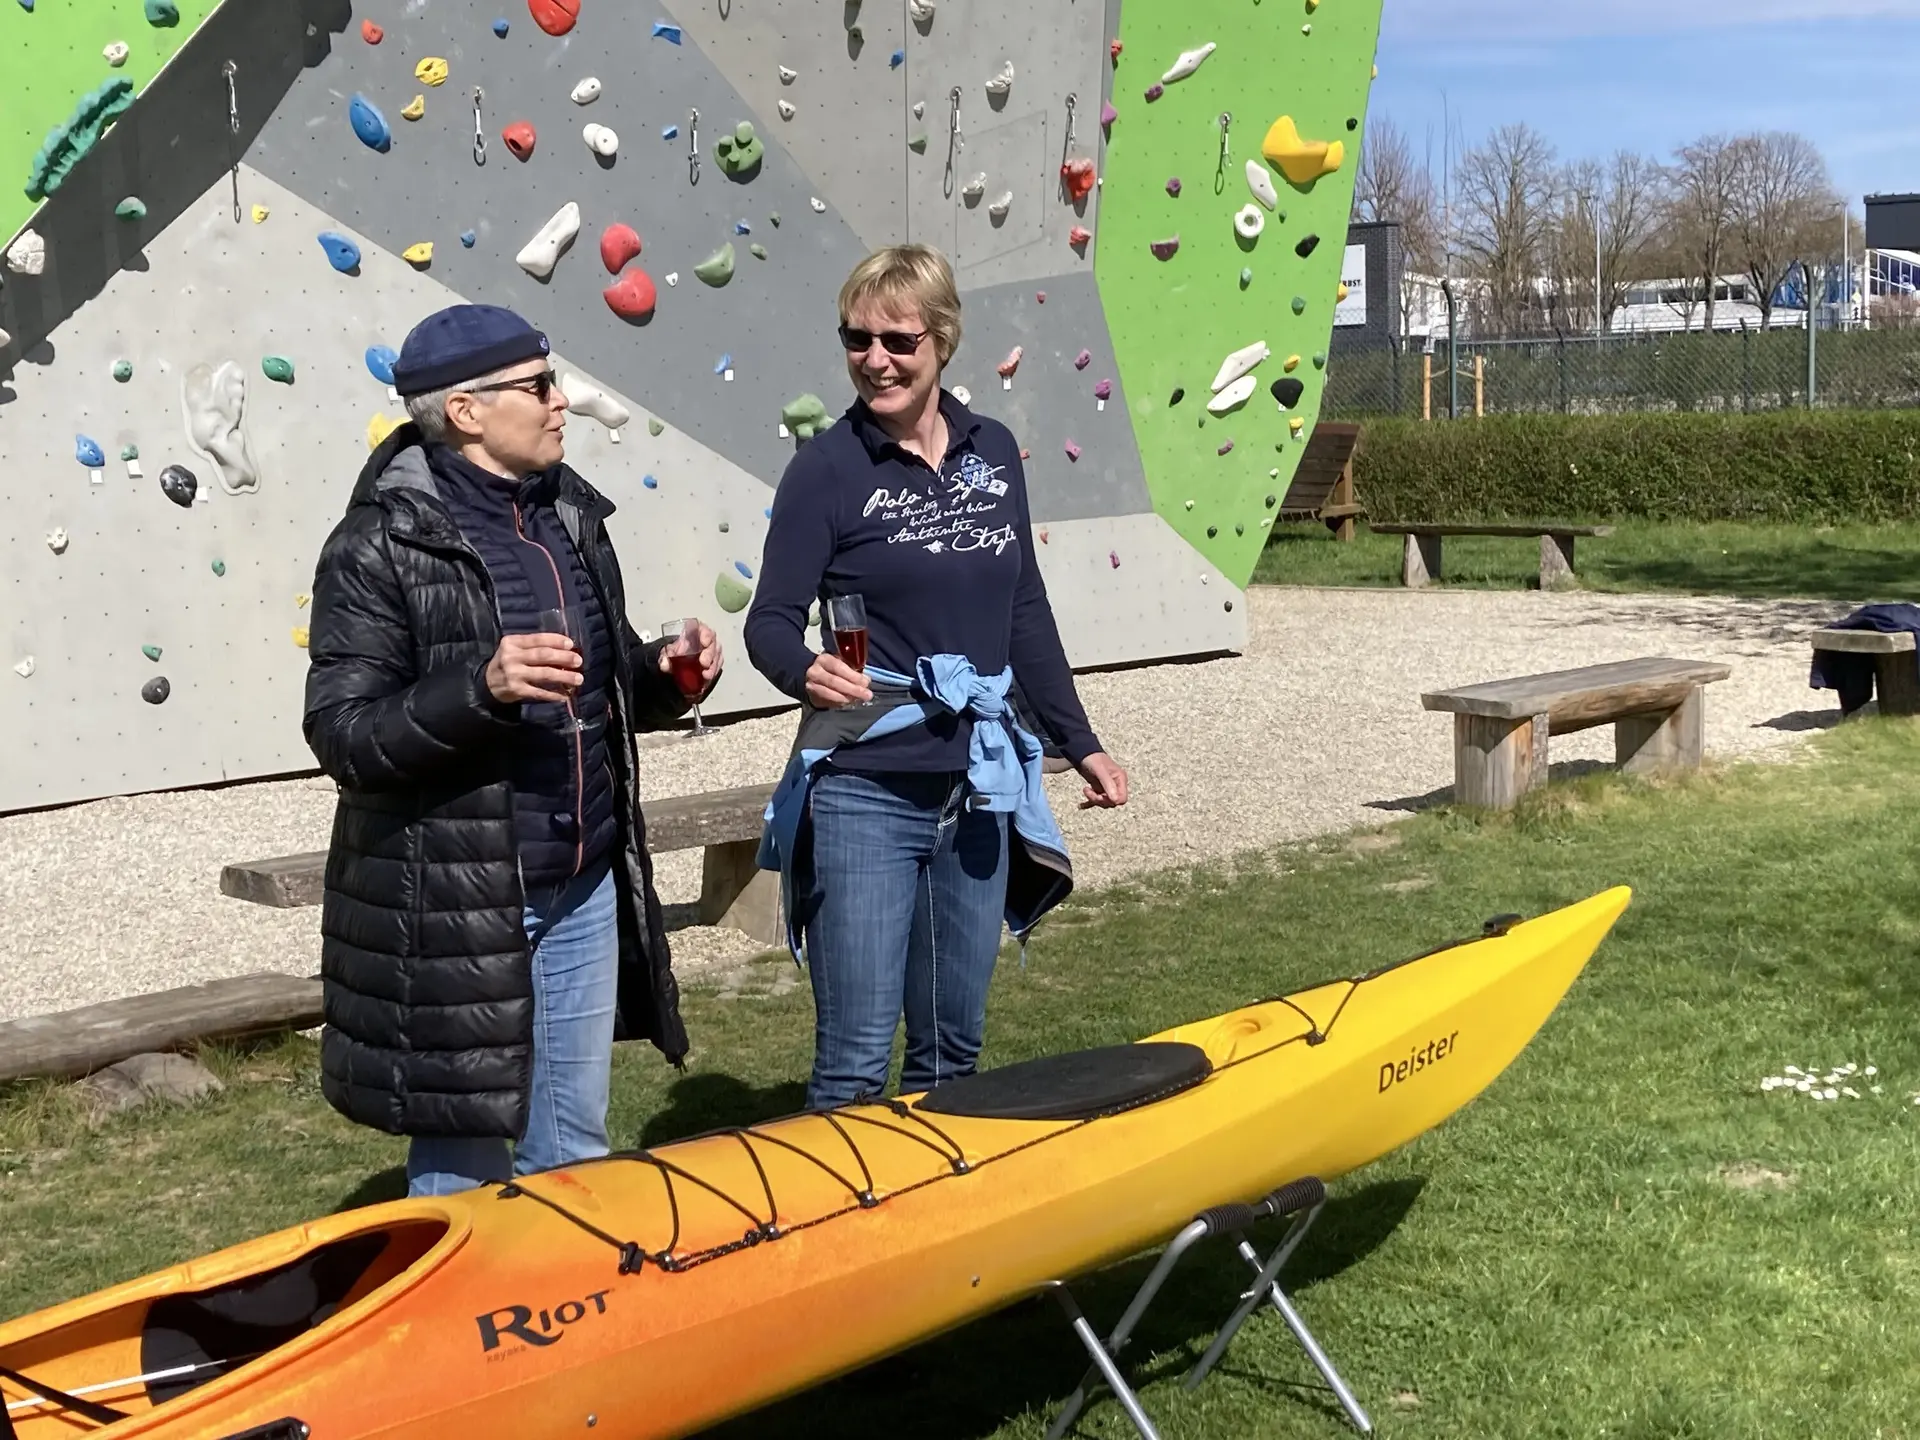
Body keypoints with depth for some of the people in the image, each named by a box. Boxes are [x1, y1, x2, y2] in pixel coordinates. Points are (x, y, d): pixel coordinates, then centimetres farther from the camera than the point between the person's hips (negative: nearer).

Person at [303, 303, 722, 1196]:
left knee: (573, 1153, 18)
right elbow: (343, 737, -16)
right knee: (460, 1168, 7)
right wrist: (480, 688, -30)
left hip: (583, 891, 7)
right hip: (450, 912, -6)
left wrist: (664, 677, -1)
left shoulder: (570, 517, 9)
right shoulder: (381, 545, -12)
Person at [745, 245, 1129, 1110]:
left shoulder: (992, 452, 8)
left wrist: (1078, 742, 17)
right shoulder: (829, 467, -6)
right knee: (855, 1061, -4)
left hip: (979, 790, 5)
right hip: (865, 791, -5)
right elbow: (771, 620, -8)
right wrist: (804, 669, -31)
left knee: (952, 1050, 14)